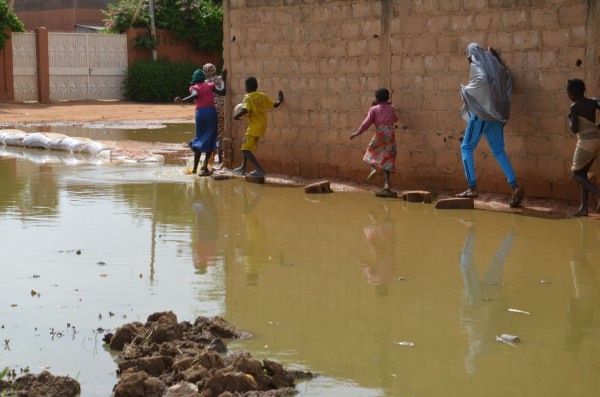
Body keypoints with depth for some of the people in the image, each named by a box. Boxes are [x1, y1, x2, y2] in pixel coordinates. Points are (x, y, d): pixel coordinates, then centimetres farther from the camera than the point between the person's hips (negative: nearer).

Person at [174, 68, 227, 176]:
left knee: (199, 138, 13)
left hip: (200, 113, 0)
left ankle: (195, 167, 8)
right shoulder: (210, 85, 11)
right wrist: (223, 80, 12)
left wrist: (182, 100, -24)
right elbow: (222, 92, -1)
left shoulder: (193, 88, 7)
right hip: (211, 111, 0)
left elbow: (195, 95, -17)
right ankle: (205, 164, -9)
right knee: (210, 138, 8)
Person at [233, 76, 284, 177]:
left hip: (254, 127, -8)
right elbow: (276, 105, 15)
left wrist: (236, 116, -12)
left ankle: (259, 169, -20)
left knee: (246, 149, -7)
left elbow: (245, 110, -28)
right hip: (261, 126, 8)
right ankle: (243, 168, 30)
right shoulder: (263, 96, 7)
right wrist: (280, 99, 35)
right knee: (244, 143, 25)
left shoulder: (248, 98, -11)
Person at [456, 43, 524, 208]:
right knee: (499, 151, 8)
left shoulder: (476, 65, -6)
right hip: (495, 113, 7)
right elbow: (507, 78, 29)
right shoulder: (493, 63, 15)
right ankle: (515, 186, -7)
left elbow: (482, 80, -26)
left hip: (481, 113, -7)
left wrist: (466, 89, -10)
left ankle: (472, 187, -5)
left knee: (466, 147, 3)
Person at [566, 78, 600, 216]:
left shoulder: (575, 107, -10)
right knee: (582, 174, 14)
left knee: (576, 174, 2)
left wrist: (569, 118, 5)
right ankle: (584, 207, 9)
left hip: (586, 142, -7)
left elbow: (574, 129, -13)